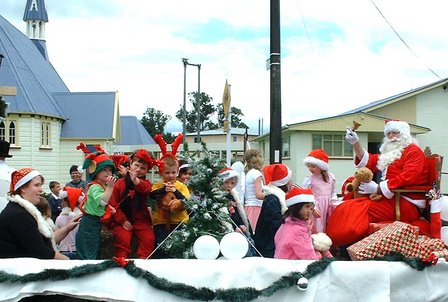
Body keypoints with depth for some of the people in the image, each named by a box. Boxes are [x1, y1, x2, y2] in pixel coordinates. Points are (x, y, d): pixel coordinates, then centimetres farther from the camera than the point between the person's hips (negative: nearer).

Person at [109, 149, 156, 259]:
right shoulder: (120, 183, 2)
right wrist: (123, 220, -12)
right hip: (123, 220, -1)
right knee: (124, 239, -24)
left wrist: (136, 181, -46)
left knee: (149, 239, -18)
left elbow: (145, 188, -24)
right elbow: (113, 204, -2)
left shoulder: (146, 183, 4)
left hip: (141, 220, 1)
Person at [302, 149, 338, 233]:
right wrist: (313, 209, -16)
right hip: (316, 207, -4)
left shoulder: (330, 176, 6)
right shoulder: (309, 179, -6)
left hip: (328, 207, 4)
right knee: (317, 230, -5)